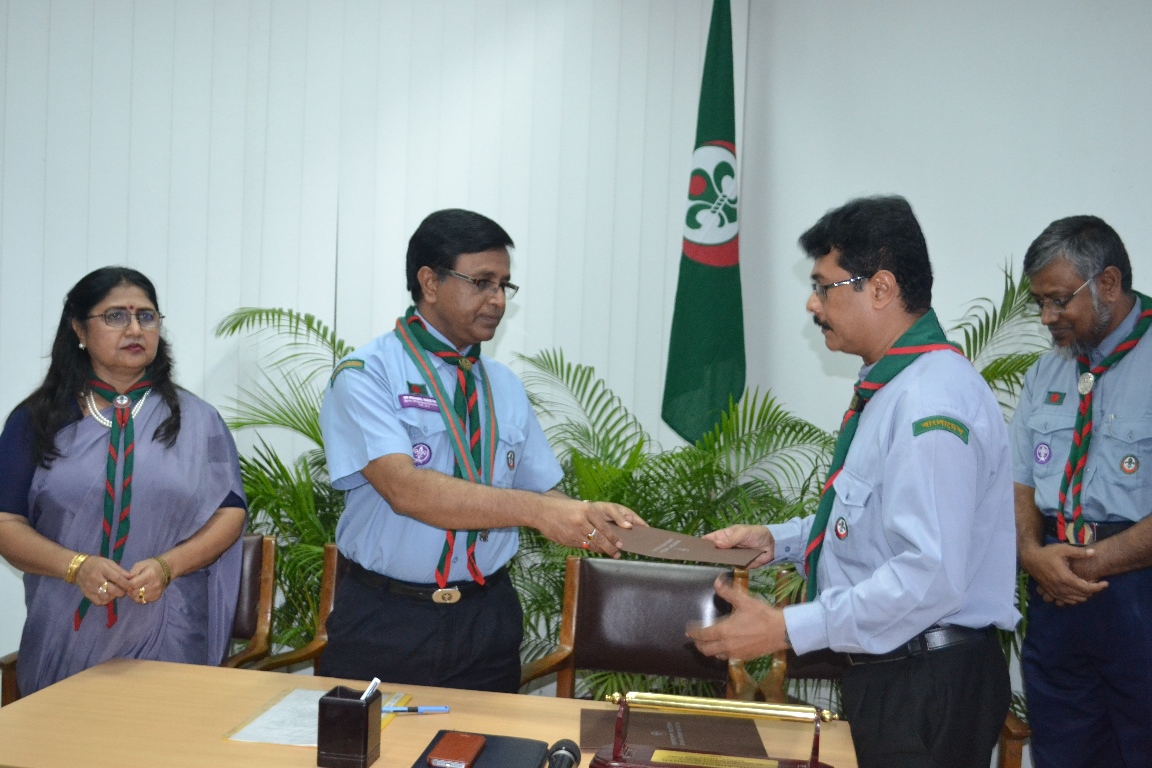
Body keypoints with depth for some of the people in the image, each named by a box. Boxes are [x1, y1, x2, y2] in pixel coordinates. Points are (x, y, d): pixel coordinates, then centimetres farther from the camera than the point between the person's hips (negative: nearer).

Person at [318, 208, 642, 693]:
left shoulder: (506, 388, 9)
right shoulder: (366, 376, -9)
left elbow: (540, 491, 10)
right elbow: (406, 489, -23)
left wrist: (588, 517, -12)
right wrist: (534, 509, -31)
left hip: (486, 621, 4)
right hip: (383, 620, -4)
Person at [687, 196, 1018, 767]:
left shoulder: (933, 400, -23)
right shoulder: (888, 387, 9)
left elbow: (931, 576, -29)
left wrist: (786, 629, -26)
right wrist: (778, 540, 9)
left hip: (929, 686, -9)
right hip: (881, 672, 9)